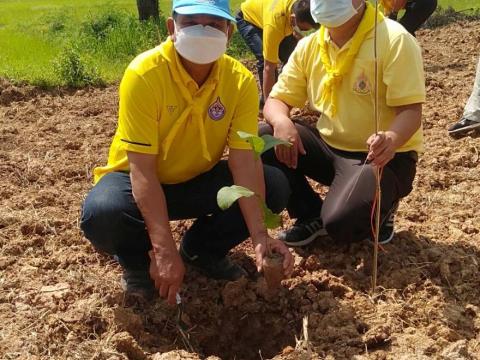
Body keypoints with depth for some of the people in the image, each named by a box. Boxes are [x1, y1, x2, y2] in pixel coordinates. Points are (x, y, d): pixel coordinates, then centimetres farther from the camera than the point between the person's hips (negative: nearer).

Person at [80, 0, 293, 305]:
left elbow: (244, 161, -20)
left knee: (275, 187, -17)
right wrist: (165, 250, -38)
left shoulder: (241, 80, -15)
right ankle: (139, 261, 1)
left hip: (200, 180, 4)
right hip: (138, 179, -3)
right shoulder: (144, 74, -27)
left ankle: (202, 249, 7)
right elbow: (142, 169, -30)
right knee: (101, 214, -36)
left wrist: (259, 235, -34)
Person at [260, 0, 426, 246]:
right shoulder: (308, 46, 1)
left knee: (340, 222, -31)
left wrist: (391, 140, -44)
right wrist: (281, 121, -21)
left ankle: (380, 209, 7)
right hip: (329, 146, 6)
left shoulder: (395, 40, -17)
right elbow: (277, 100, 4)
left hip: (381, 156, -5)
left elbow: (411, 111, -21)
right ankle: (311, 215, 6)